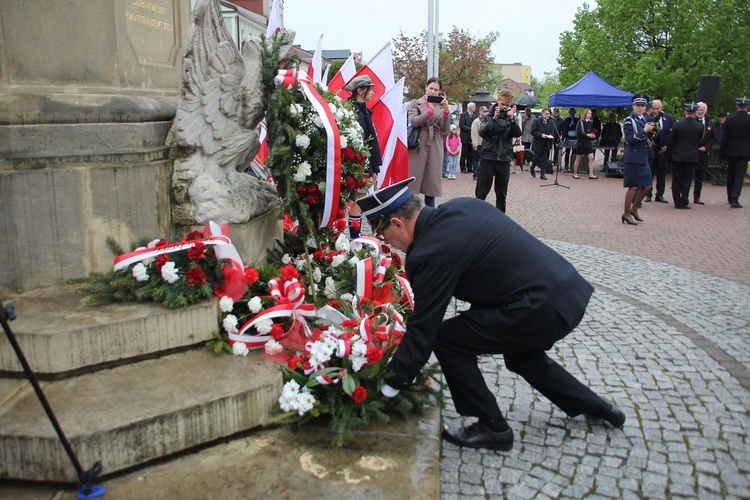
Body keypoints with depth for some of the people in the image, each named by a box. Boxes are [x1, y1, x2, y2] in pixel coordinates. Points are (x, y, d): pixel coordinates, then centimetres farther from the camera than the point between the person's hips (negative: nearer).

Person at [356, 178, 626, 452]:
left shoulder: (430, 253, -17)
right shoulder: (460, 206, 7)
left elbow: (422, 333, -12)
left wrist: (388, 386, -1)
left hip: (543, 308, -10)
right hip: (569, 291, 10)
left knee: (446, 340, -1)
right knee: (521, 355, 32)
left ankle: (492, 428, 14)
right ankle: (596, 406, 47)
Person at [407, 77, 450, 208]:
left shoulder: (441, 107, 13)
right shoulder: (415, 103, 6)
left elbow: (445, 130, 2)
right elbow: (414, 121, -11)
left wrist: (446, 110, -11)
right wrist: (431, 110, -21)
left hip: (435, 148, 3)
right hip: (418, 147, -3)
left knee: (431, 183, 6)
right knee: (412, 181, -2)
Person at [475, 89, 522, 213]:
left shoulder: (511, 117, 8)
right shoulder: (488, 116, 2)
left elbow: (518, 134, -5)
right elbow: (482, 133, -13)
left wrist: (511, 119, -17)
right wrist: (494, 118, -19)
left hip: (504, 160, 2)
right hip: (487, 159, -2)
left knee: (501, 194, 9)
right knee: (481, 193, 0)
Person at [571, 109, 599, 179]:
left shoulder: (591, 123, 10)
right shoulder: (580, 122, -7)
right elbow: (578, 132, -15)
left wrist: (593, 135, -1)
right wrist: (587, 135, -20)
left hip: (588, 143, 5)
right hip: (581, 143, -5)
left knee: (591, 158, -6)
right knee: (578, 159, 4)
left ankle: (591, 174, -6)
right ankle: (575, 174, 15)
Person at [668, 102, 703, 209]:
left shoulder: (676, 125, -5)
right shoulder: (700, 127, -4)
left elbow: (670, 141, -2)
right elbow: (700, 142, 6)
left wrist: (669, 154, 8)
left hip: (678, 157, 0)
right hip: (692, 157, 0)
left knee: (676, 180, 7)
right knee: (687, 180, 4)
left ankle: (677, 202, 9)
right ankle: (684, 202, 3)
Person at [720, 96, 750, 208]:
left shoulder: (729, 118, -3)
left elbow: (724, 137, -1)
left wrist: (723, 152, 6)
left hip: (731, 151, 2)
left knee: (730, 175, 15)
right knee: (740, 175, -2)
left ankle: (730, 197, 26)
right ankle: (734, 199, -13)